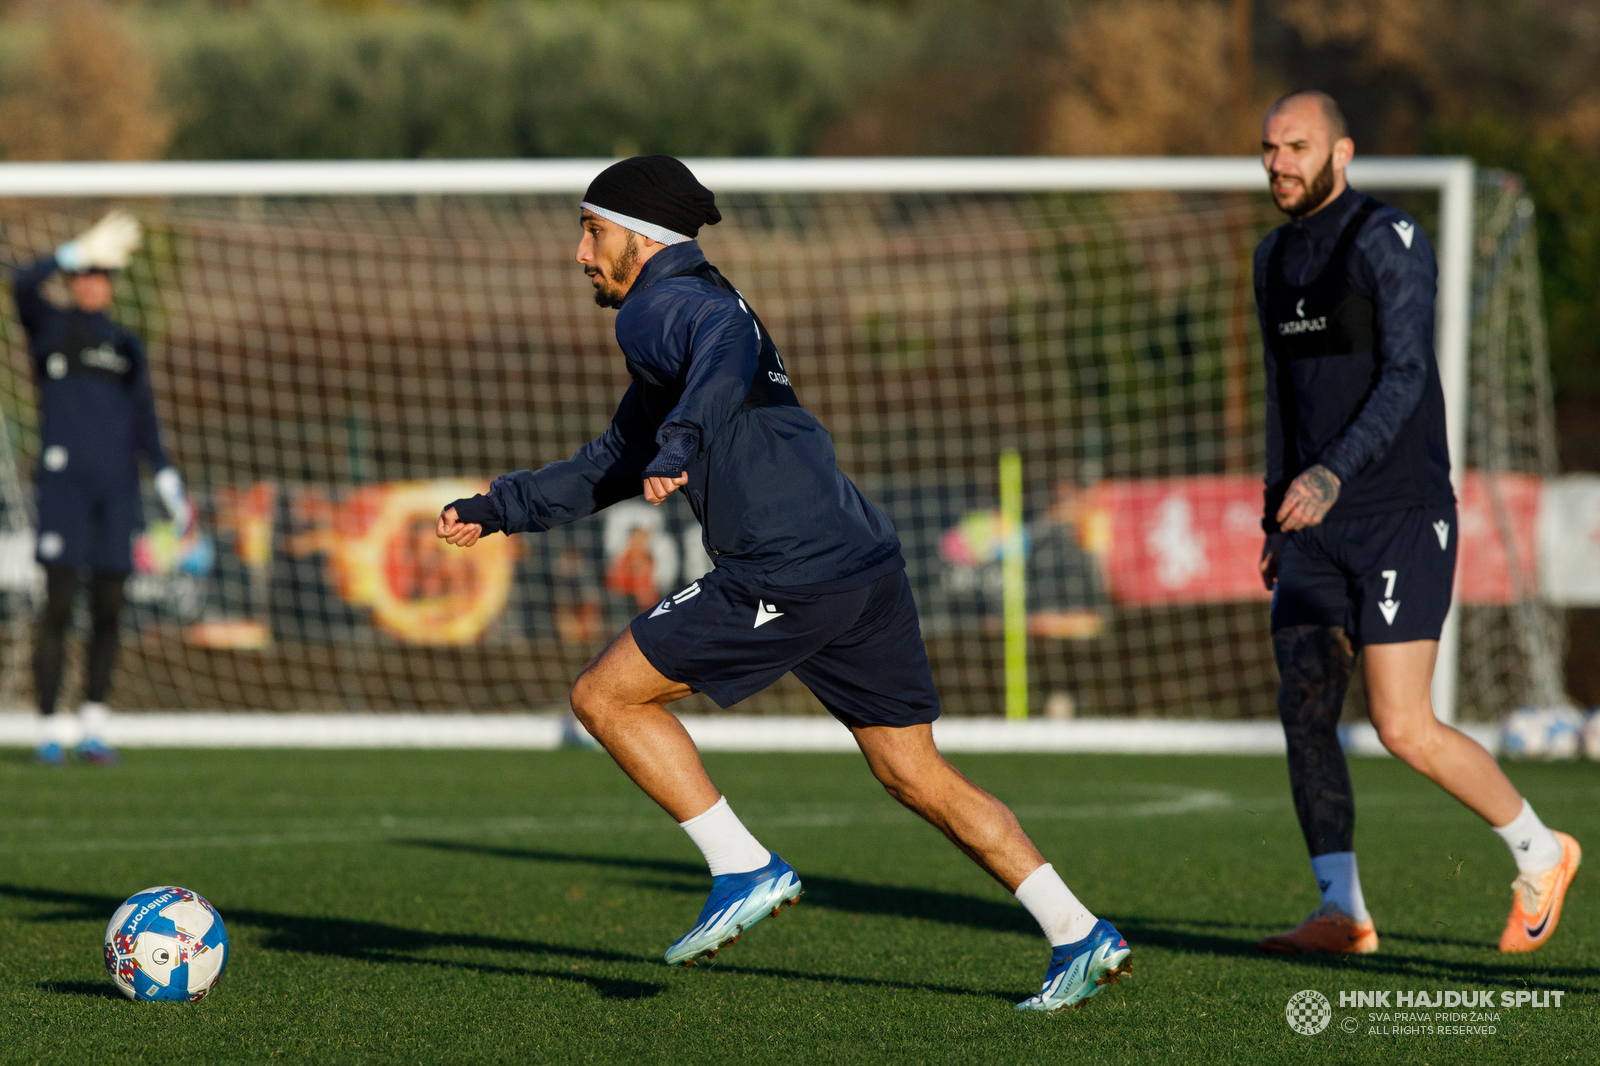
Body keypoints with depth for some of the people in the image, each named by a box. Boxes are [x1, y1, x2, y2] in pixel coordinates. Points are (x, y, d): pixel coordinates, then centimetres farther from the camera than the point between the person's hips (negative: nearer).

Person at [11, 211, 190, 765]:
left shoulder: (125, 345, 16)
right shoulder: (49, 326, 5)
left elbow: (144, 422, 15)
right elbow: (23, 283, -17)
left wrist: (167, 479, 4)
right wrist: (82, 249, -19)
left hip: (116, 489, 4)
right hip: (63, 484, -4)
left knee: (107, 609, 2)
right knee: (58, 605, -8)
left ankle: (92, 728, 9)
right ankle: (49, 729, -5)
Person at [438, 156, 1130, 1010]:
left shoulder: (658, 307, -1)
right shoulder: (698, 306, 29)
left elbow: (729, 340, -27)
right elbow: (616, 466, 39)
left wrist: (682, 440, -38)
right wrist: (497, 510, 40)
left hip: (787, 572, -10)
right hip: (868, 559, 10)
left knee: (605, 697, 2)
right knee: (917, 778, 14)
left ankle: (744, 870, -2)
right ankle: (1079, 937, 9)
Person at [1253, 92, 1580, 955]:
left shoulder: (1389, 240, -10)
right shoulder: (1275, 260, 15)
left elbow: (1406, 377, -19)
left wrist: (1334, 470, -32)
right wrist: (1276, 518, 22)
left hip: (1402, 517, -7)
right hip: (1316, 527, 7)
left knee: (1404, 729, -11)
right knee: (1303, 710, -4)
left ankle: (1539, 853, 10)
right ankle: (1342, 912, 1)